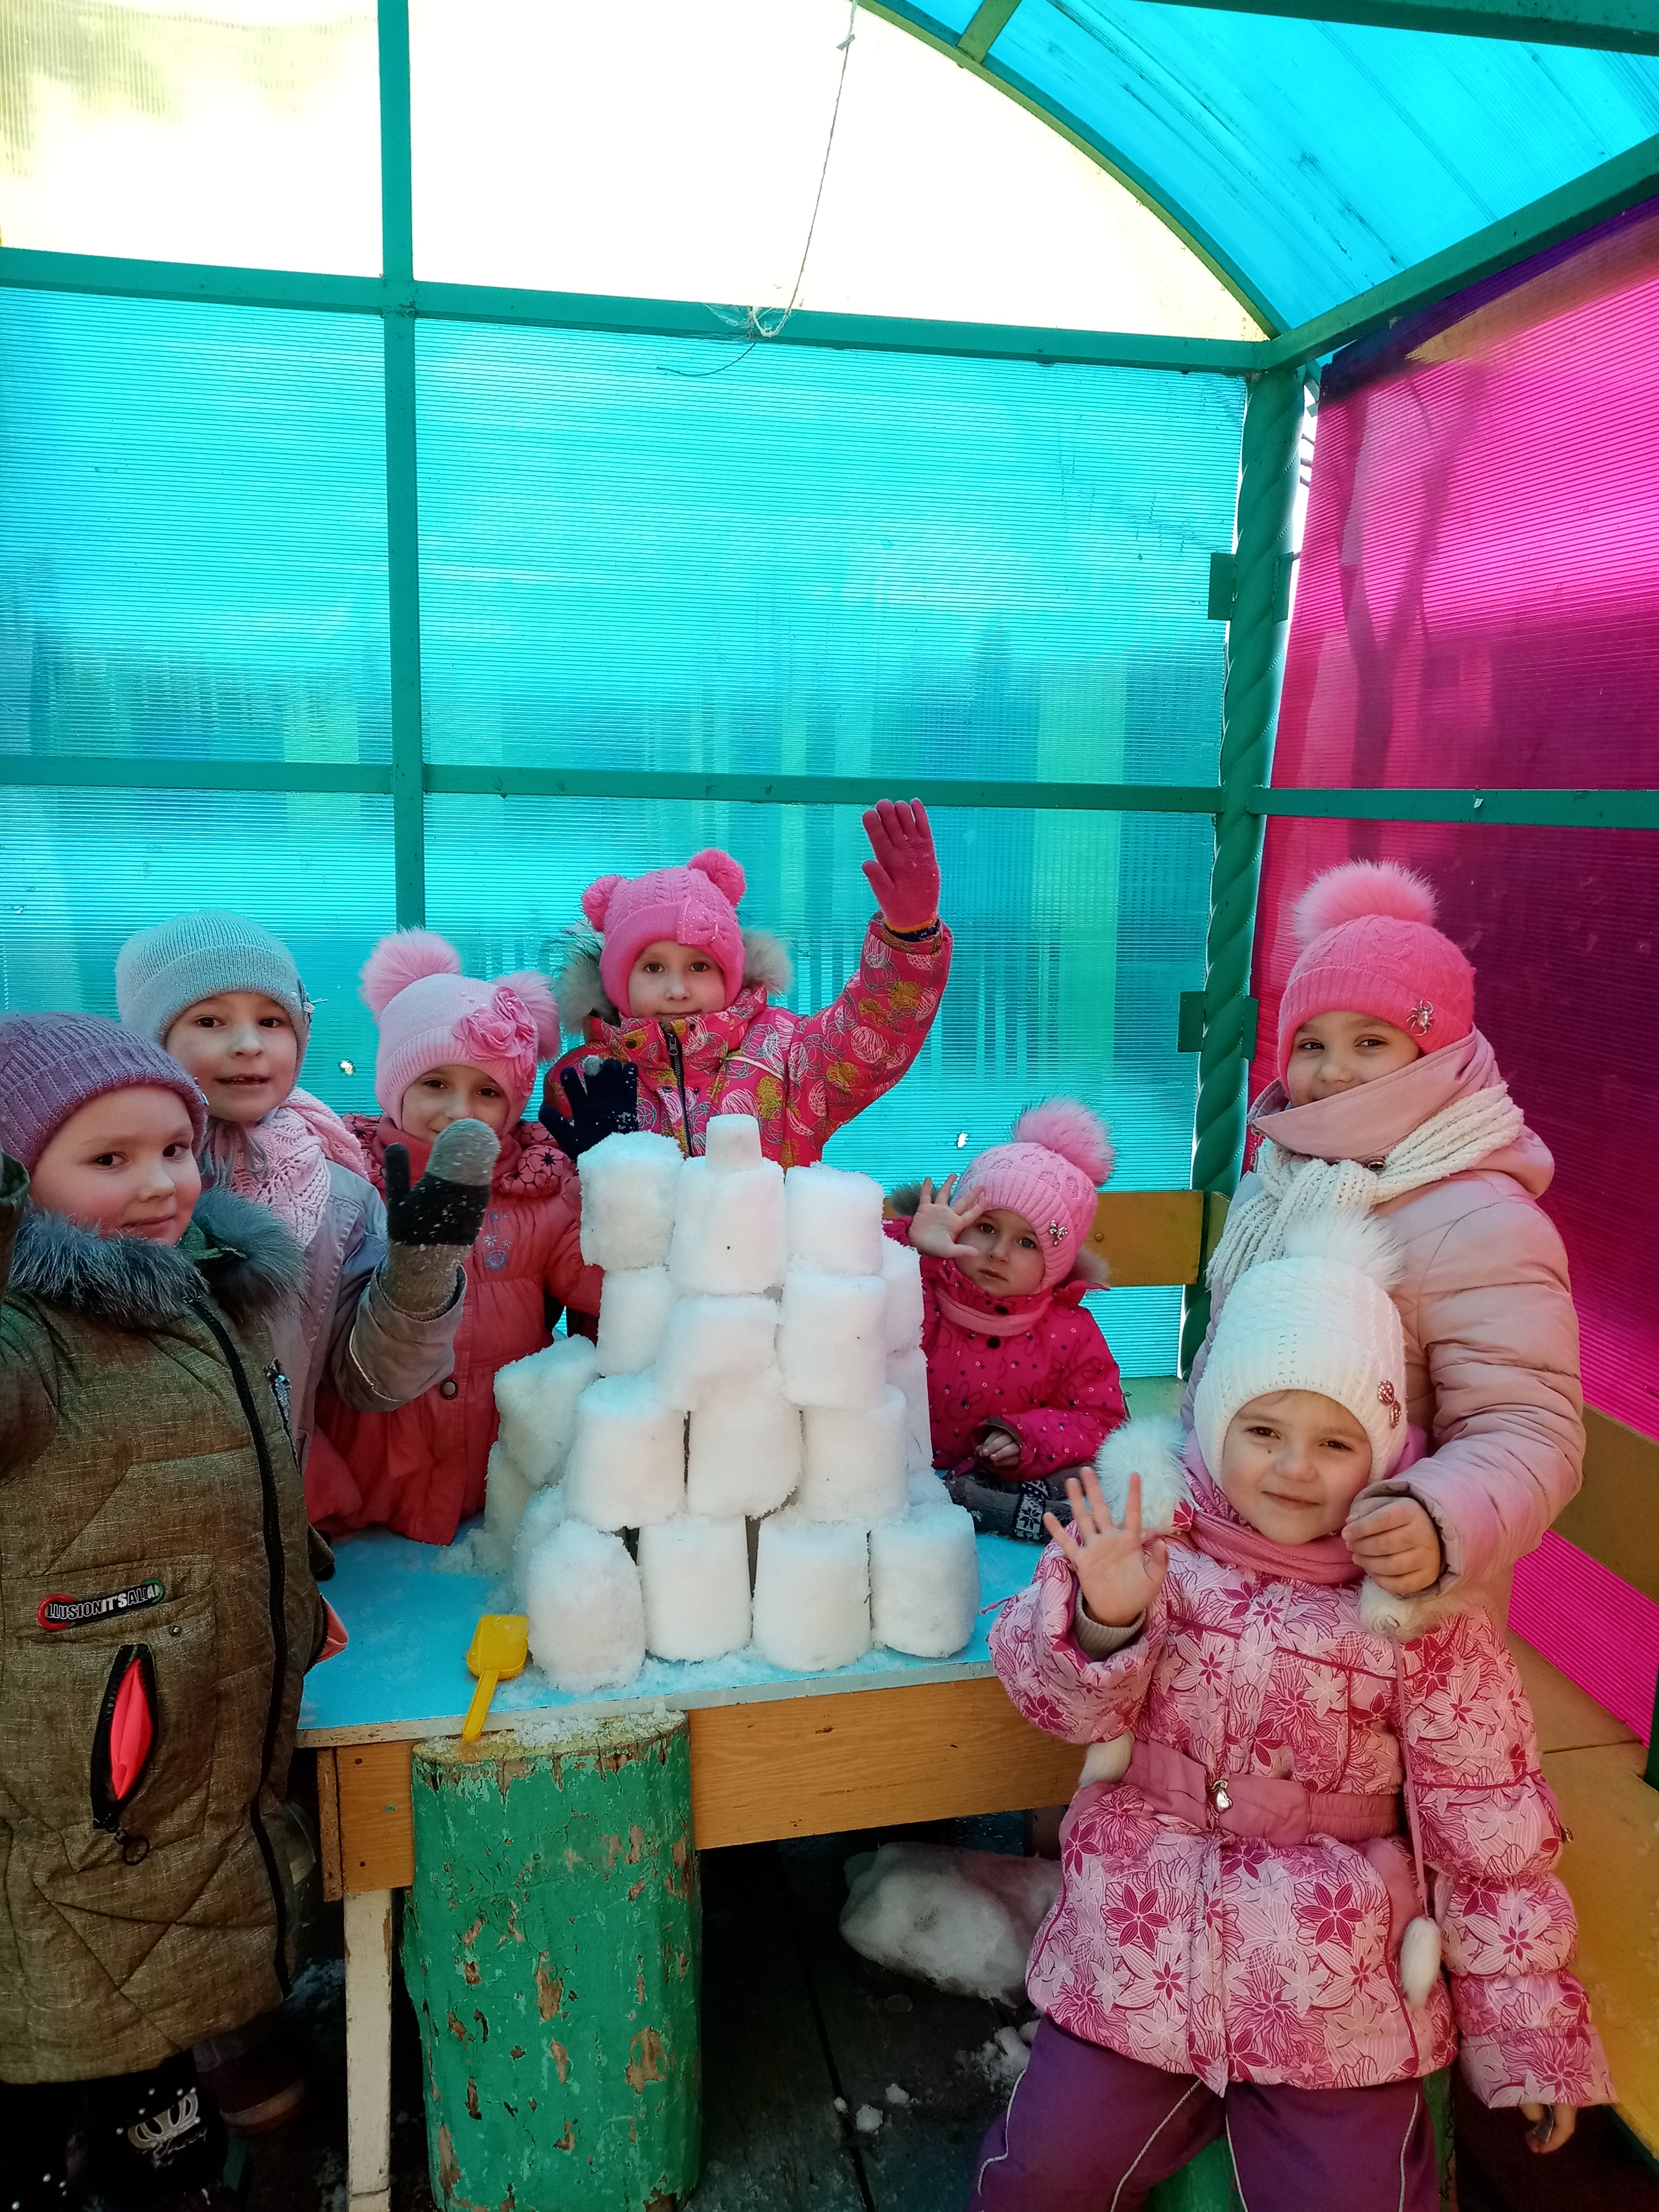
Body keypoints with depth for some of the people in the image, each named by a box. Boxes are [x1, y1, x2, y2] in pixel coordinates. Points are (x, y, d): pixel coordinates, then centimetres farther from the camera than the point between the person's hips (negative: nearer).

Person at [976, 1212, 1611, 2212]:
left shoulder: (1419, 1607, -10)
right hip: (1135, 1960, 1)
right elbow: (1065, 1700, -9)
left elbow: (1490, 1830, -3)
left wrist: (1532, 2035, 3)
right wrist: (1103, 1618, -31)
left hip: (1339, 1997, -1)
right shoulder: (1149, 1524, -9)